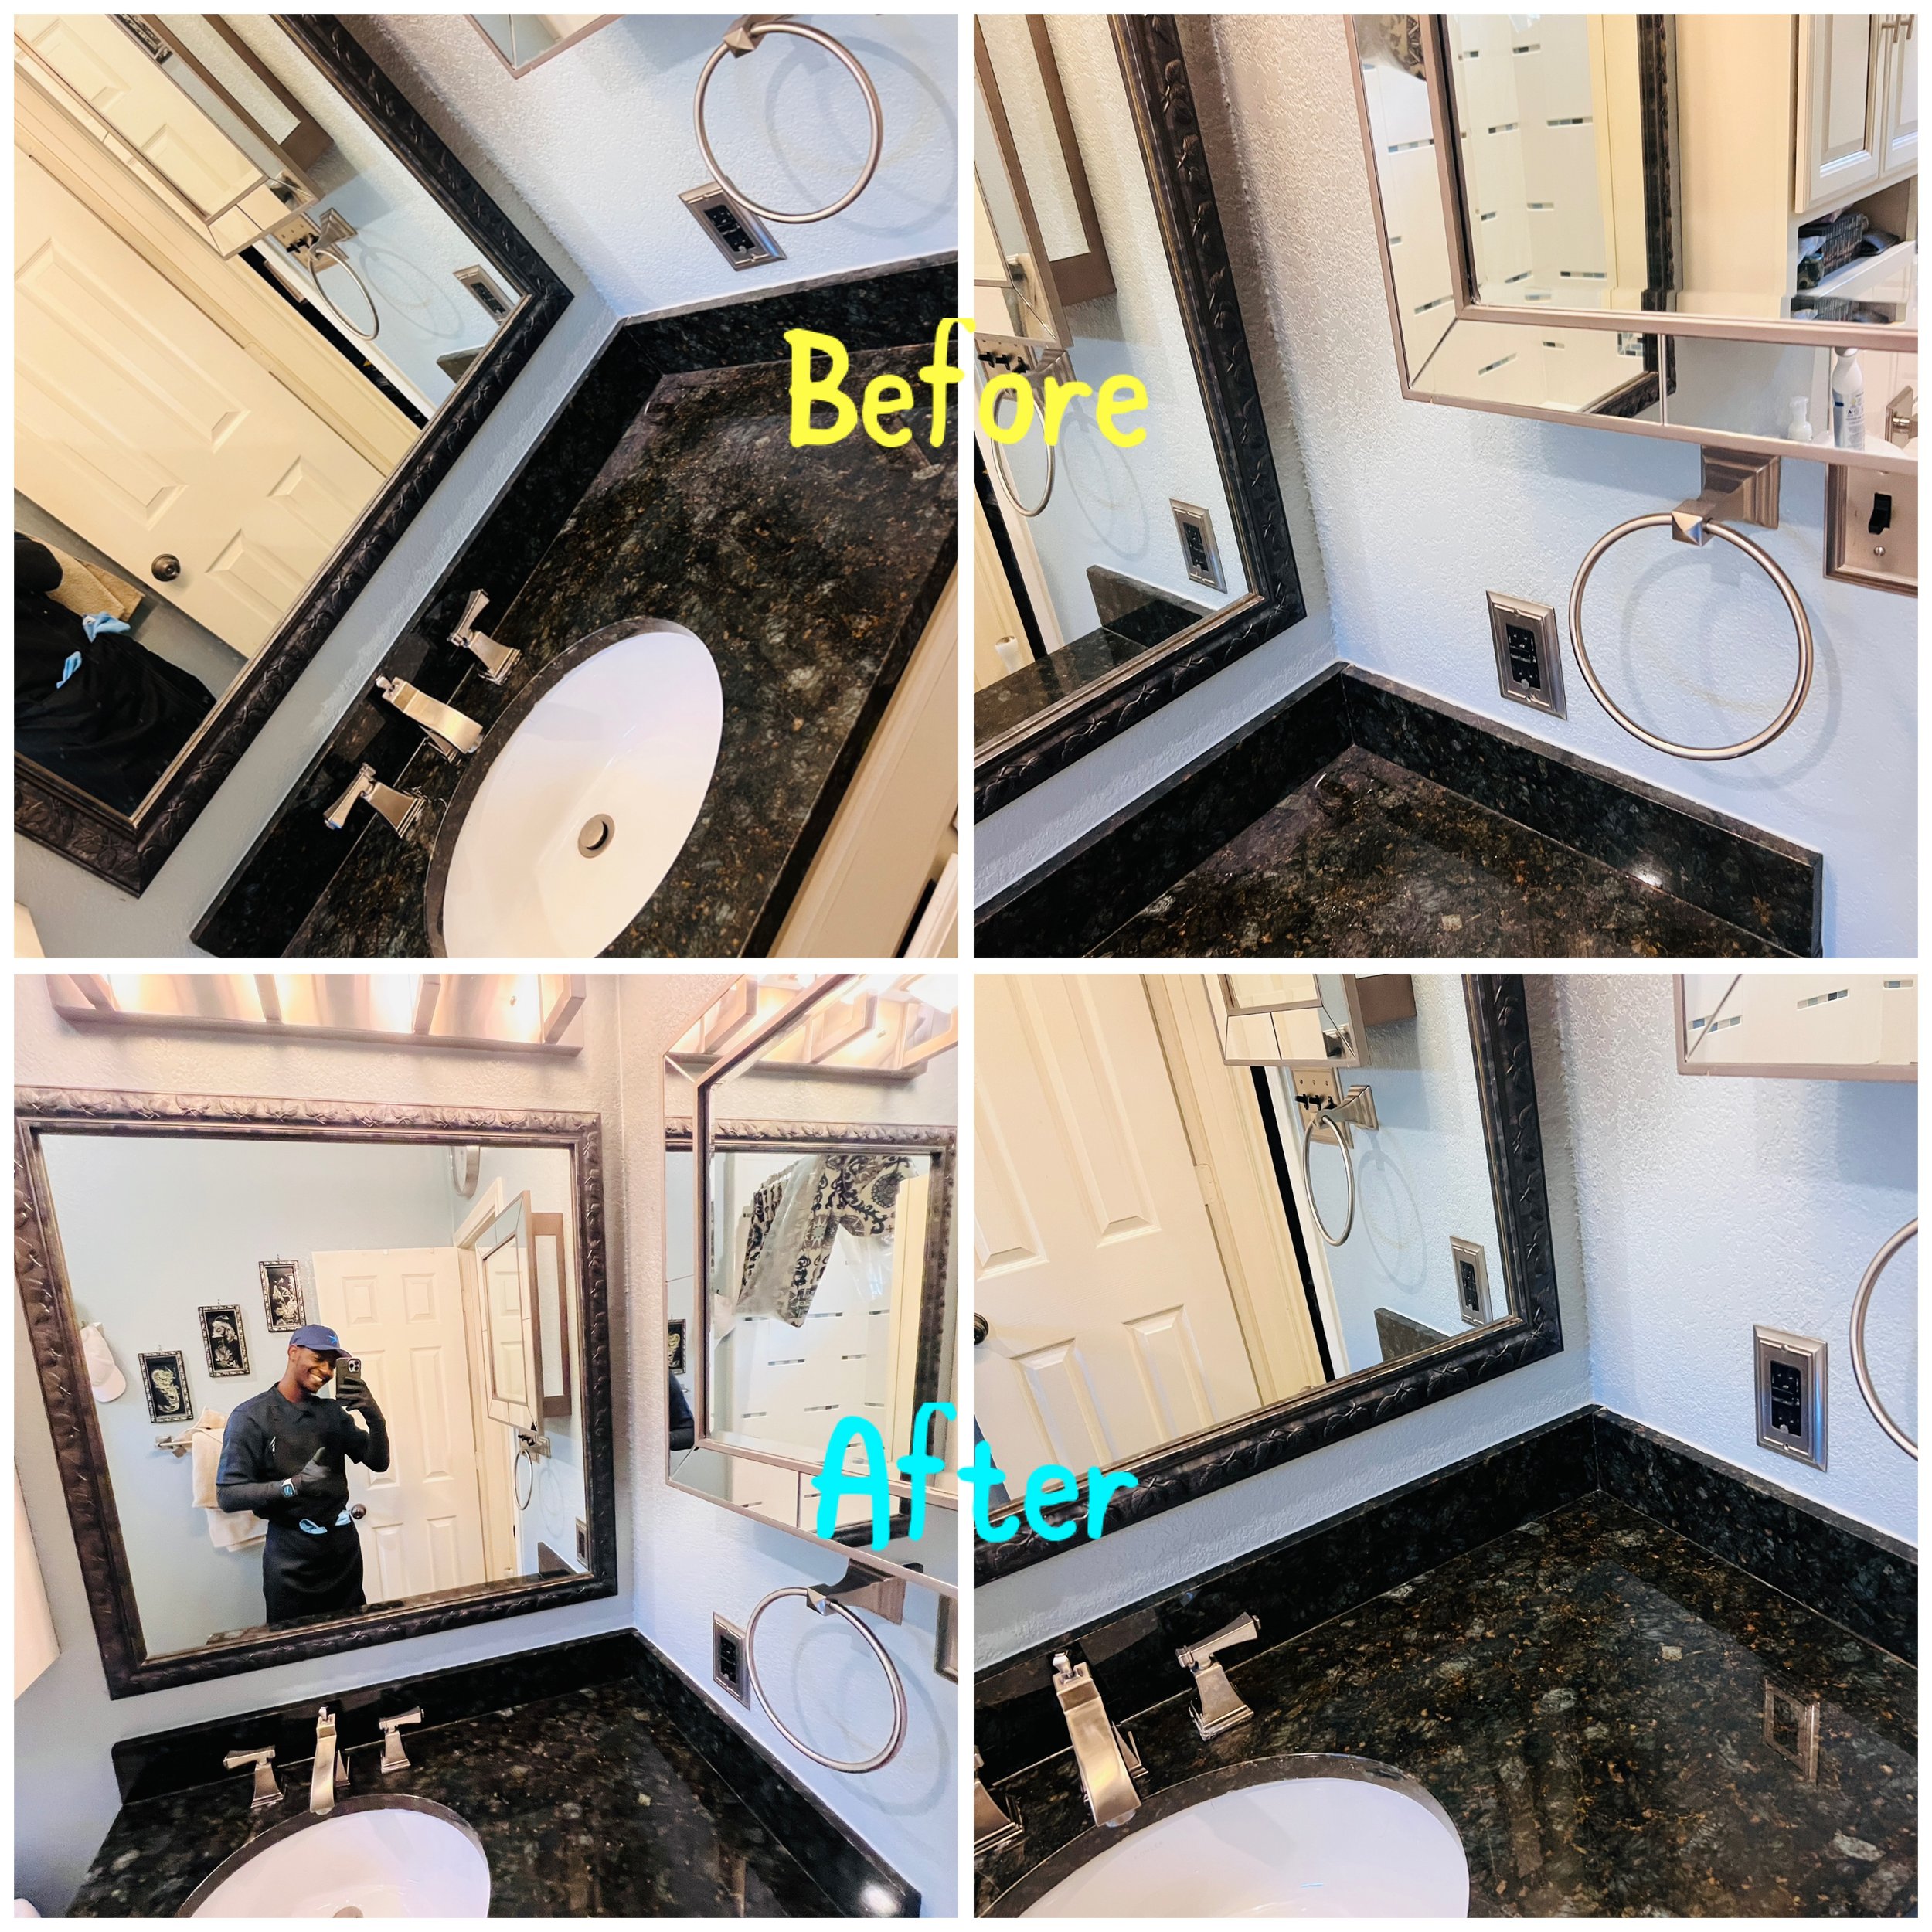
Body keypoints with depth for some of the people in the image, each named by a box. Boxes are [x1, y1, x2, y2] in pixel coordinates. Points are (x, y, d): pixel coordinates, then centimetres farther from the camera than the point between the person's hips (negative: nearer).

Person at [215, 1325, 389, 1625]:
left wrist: (375, 1417, -13)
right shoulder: (251, 1416, -10)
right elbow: (227, 1495, -15)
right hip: (291, 1555, -5)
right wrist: (294, 1485, -28)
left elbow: (379, 1462, 6)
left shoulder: (333, 1412, 6)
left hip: (344, 1546, 5)